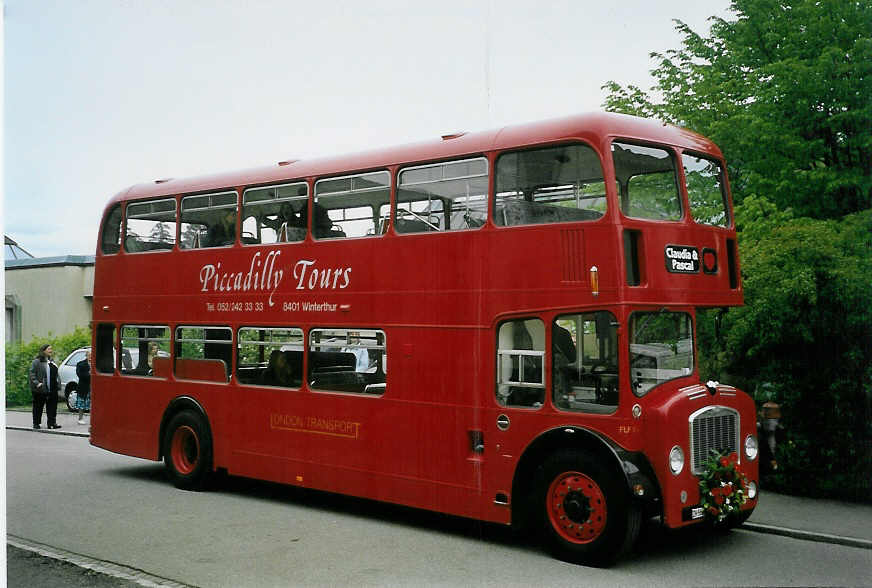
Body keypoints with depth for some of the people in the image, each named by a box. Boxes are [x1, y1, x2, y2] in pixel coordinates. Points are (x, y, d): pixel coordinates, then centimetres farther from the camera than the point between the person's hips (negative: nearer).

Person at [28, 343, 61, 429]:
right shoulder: (37, 362, -7)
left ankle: (52, 423, 6)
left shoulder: (51, 361, 17)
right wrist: (36, 383, -21)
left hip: (52, 389, 6)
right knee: (38, 406, 4)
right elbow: (31, 373, -12)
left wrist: (58, 382, 13)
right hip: (40, 390, -6)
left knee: (52, 406, 2)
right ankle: (36, 423, 14)